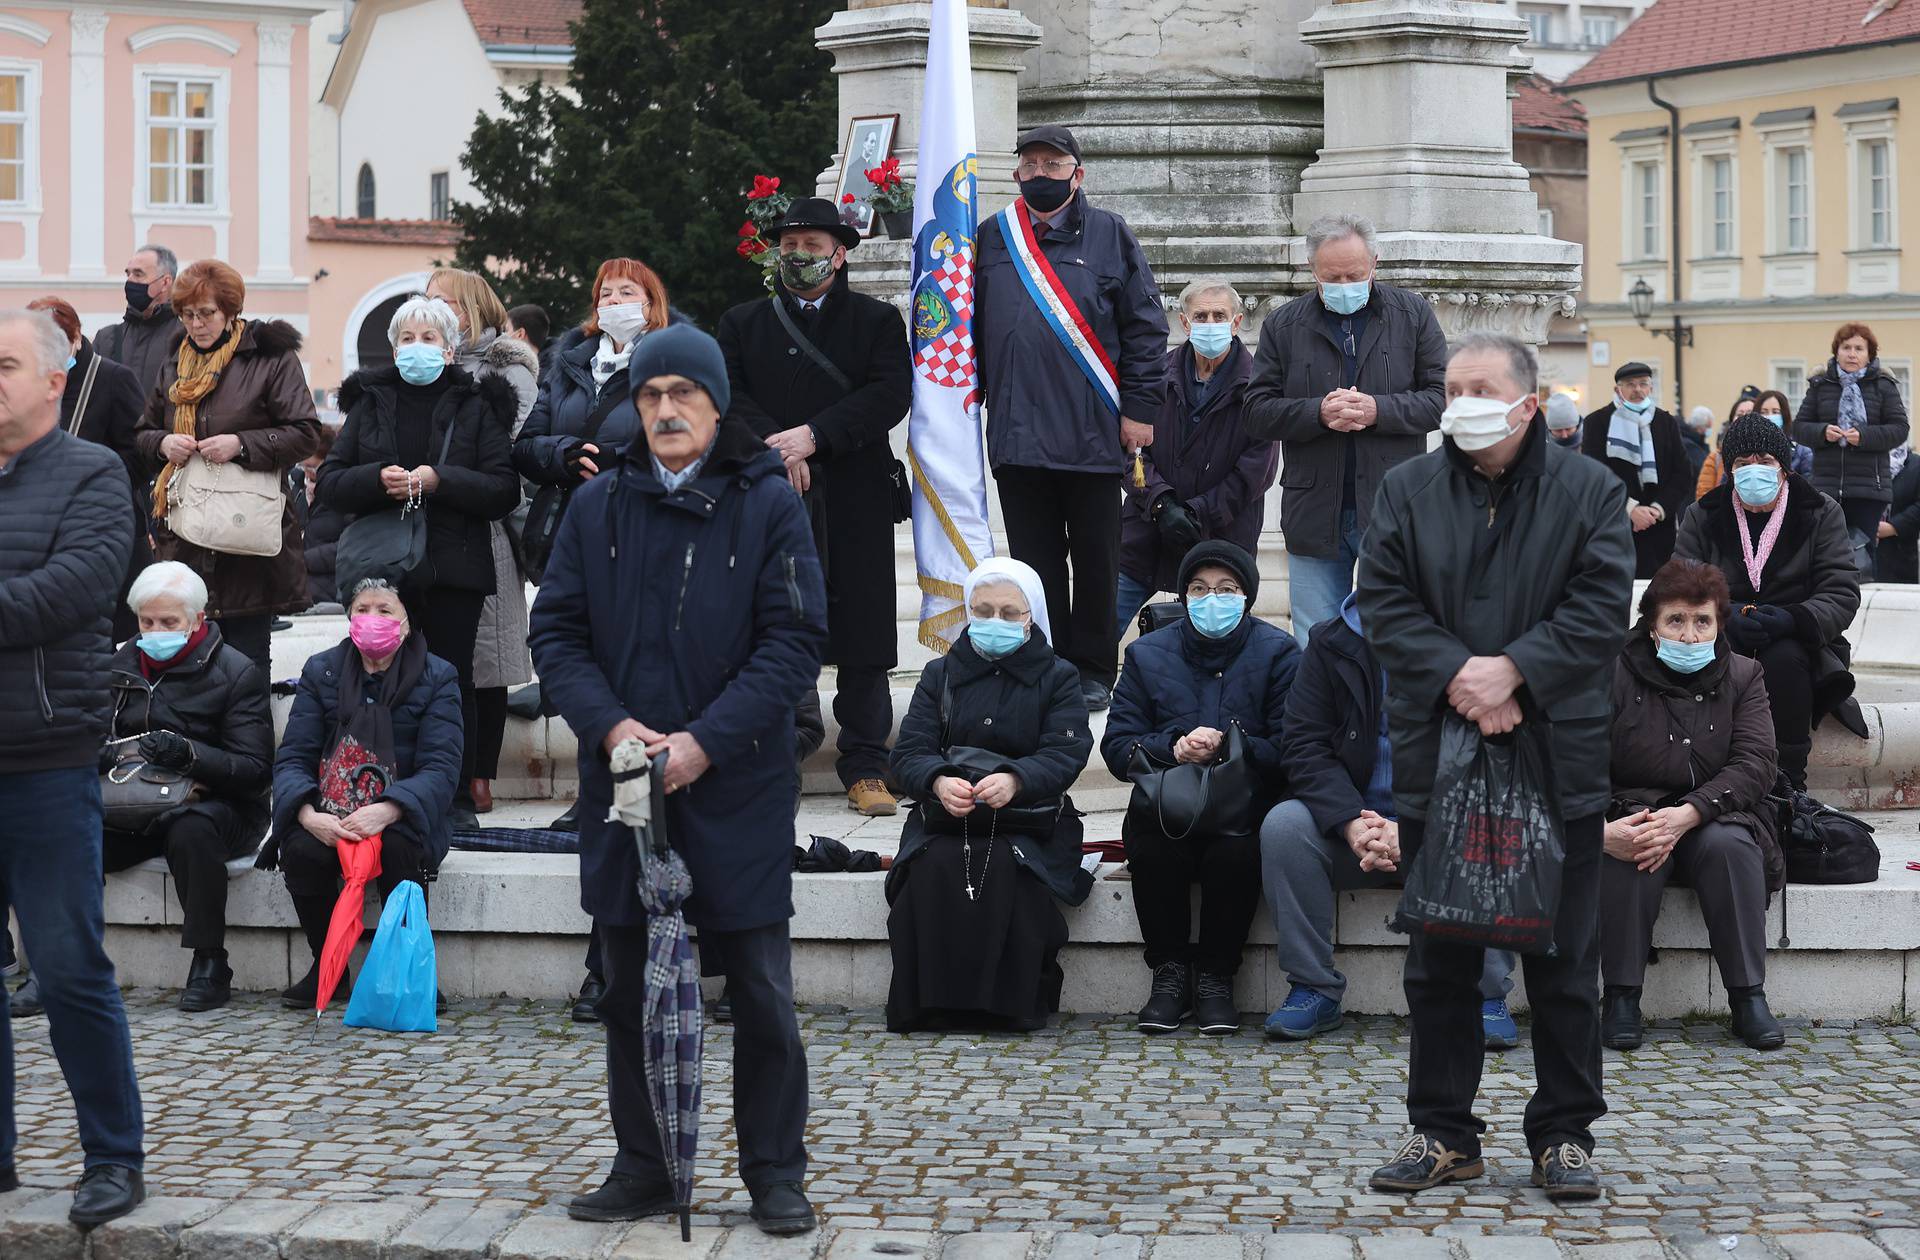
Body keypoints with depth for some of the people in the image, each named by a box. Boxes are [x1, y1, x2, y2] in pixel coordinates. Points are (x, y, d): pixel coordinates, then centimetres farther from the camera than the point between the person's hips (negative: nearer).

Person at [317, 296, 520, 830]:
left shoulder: (475, 406, 6)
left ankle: (456, 796, 9)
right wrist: (377, 479, -11)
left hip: (452, 568, -1)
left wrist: (440, 480, -16)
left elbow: (504, 490, -3)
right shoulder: (370, 402, 12)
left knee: (453, 680, 2)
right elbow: (329, 483, 8)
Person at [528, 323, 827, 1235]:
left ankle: (775, 1174, 13)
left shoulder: (767, 503, -2)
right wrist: (610, 725, -12)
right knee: (631, 991, 10)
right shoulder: (598, 507, 7)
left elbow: (794, 640, -7)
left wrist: (706, 740, -16)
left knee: (761, 993, 2)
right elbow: (556, 631, 5)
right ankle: (642, 1169, 21)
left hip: (738, 787, -3)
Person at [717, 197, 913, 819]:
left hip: (854, 505, -1)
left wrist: (813, 436, -15)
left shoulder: (877, 321, 9)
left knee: (861, 636, -1)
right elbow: (728, 397, 3)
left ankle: (865, 767, 6)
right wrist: (775, 449, -13)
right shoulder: (741, 324, 15)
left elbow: (890, 395, -5)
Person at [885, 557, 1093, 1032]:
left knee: (1006, 870, -34)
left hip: (1030, 821, -2)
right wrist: (939, 780, -25)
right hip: (945, 817, 2)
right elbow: (909, 752, 1)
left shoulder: (1057, 678, 8)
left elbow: (1064, 756, -9)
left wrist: (1014, 780, -31)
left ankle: (1012, 1001, -25)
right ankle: (934, 1002, -26)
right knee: (933, 869, -31)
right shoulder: (940, 674, 14)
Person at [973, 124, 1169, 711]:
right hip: (1016, 435, 3)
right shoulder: (993, 239, 10)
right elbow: (970, 325, 16)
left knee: (1095, 562, 6)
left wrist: (1139, 407, -6)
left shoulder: (1110, 235, 2)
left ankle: (1092, 671, 16)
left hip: (1094, 435, -2)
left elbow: (1145, 326, 0)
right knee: (1034, 562, 7)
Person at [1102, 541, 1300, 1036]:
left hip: (1244, 807, -2)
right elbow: (1117, 748, 1)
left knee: (1237, 854, -35)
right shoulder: (1148, 654, 10)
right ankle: (1170, 971, -11)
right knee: (1149, 849, -32)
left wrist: (1227, 745, -21)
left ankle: (1215, 976, -14)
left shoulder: (1277, 654, 3)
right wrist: (1173, 749, -17)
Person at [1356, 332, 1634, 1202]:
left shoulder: (1589, 491, 2)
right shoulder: (1406, 492, 6)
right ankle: (1443, 1131, 18)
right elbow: (1383, 603, -2)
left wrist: (1513, 669, -17)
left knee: (1564, 962, 4)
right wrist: (1457, 676, -16)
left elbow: (1602, 606, -7)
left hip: (1559, 757, -1)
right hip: (1436, 759, 2)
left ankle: (1565, 1133, 15)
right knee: (1440, 959, 8)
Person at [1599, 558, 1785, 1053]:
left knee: (1729, 844, -32)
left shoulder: (1742, 676, 5)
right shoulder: (1616, 676, -2)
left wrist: (1686, 815, -24)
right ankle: (1621, 998, -25)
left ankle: (1748, 998, -25)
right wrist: (1601, 829, -33)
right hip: (1632, 814, -1)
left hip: (1716, 819, 2)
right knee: (1629, 850, -34)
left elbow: (1756, 765, -8)